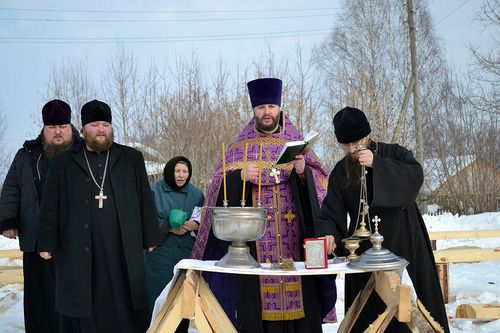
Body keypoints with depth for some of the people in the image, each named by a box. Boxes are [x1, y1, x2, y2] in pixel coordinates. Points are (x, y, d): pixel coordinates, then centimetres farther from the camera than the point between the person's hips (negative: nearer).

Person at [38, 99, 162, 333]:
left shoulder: (132, 158, 11)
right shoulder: (63, 163, 9)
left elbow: (145, 201, 9)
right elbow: (50, 208, 7)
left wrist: (150, 239, 5)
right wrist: (47, 244, 1)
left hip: (124, 251, 1)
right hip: (81, 252, 0)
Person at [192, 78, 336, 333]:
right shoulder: (240, 148, 8)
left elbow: (320, 186, 5)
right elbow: (220, 187, 1)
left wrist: (303, 172, -15)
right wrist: (241, 176, -17)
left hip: (293, 241, 1)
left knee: (297, 296, -2)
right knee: (257, 302, -5)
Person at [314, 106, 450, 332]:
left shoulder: (394, 153, 1)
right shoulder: (340, 172, 6)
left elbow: (415, 176, -17)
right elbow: (331, 212, 0)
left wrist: (376, 164, -24)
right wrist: (329, 234, -20)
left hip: (404, 244, -1)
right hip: (365, 250, 2)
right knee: (370, 312, -1)